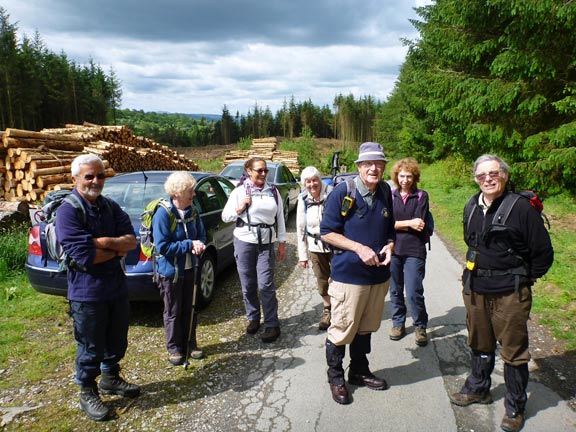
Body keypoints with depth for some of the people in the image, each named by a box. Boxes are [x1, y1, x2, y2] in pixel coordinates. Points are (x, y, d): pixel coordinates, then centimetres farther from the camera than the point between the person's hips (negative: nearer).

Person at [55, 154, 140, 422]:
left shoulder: (111, 207, 4)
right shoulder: (68, 211, -16)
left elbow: (131, 240, -4)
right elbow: (84, 256, -24)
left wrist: (104, 242, -21)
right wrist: (118, 250, -10)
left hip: (117, 287, 6)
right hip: (87, 293, -6)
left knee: (116, 341, 21)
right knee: (91, 348, 10)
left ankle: (110, 379, 44)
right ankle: (87, 393, 31)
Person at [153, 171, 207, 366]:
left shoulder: (193, 212, 0)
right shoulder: (163, 214, -19)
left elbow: (201, 235, 9)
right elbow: (162, 246, -23)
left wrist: (199, 246, -14)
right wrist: (189, 245, -21)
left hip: (190, 269, 6)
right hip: (170, 271, -6)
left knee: (190, 309, 16)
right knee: (173, 312, 10)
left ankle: (190, 344, 32)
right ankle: (174, 348, 26)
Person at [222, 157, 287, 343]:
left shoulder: (273, 191, 6)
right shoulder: (239, 191, 1)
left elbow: (280, 218, 8)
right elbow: (225, 216, 4)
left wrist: (282, 243, 7)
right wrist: (240, 208, -13)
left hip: (266, 244, 0)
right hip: (244, 242, 0)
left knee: (266, 285, -5)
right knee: (248, 284, 7)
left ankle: (272, 325, 4)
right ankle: (253, 318, 27)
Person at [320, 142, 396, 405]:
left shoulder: (385, 193, 5)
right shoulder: (342, 192, -12)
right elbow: (327, 232, -10)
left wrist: (389, 246, -3)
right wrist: (359, 248, -19)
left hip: (378, 274, 6)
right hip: (348, 275, -5)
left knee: (365, 328, 20)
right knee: (342, 330, 4)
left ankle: (359, 371, 40)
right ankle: (335, 378, 27)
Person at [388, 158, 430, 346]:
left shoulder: (422, 196, 2)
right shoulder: (390, 196, 6)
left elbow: (419, 224, -7)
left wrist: (398, 224, -7)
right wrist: (409, 223, -10)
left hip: (414, 250, -2)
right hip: (393, 249, 2)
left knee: (414, 292, -4)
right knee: (395, 290, 11)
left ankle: (420, 326, 16)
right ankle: (398, 323, 28)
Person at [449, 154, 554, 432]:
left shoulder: (521, 207, -13)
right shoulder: (472, 207, 6)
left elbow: (543, 252, -9)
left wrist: (524, 279, 0)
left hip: (510, 294, -5)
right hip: (475, 290, 6)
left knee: (513, 351, 7)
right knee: (479, 344, 20)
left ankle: (515, 406, 24)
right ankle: (478, 388, 39)